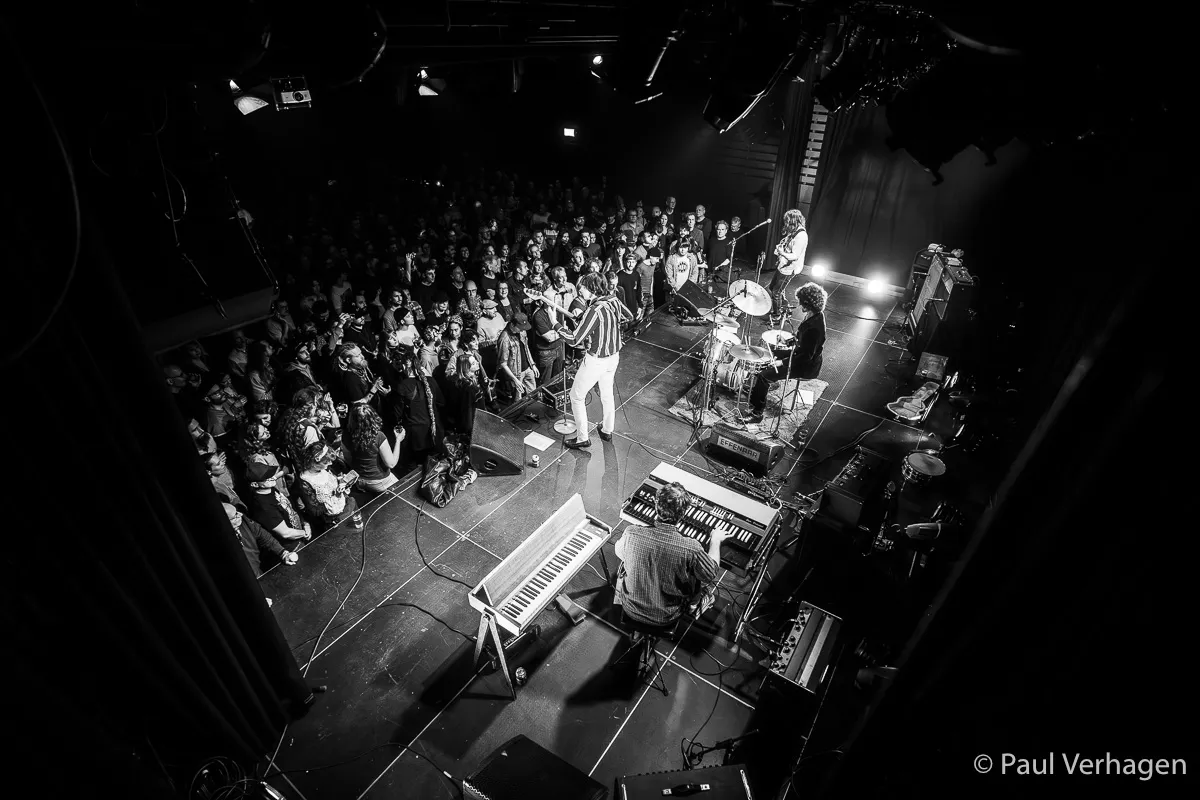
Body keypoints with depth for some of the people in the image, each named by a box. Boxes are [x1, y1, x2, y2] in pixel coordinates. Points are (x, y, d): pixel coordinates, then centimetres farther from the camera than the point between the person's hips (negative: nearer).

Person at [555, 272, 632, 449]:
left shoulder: (594, 311, -28)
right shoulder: (613, 301, -5)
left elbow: (574, 339, -27)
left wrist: (559, 327, -11)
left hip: (596, 361, -8)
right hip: (613, 356, 8)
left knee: (577, 396, 9)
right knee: (607, 393, 25)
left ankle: (582, 438, 15)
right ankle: (607, 431, 41)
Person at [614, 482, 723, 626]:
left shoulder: (631, 533, -27)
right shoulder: (691, 549, -32)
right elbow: (711, 573, -10)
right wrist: (715, 541, 6)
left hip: (631, 610, 2)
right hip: (667, 617, -1)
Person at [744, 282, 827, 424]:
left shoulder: (813, 328, -34)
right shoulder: (817, 314, -5)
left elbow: (806, 356, -29)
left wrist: (783, 362, -21)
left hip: (806, 368, -10)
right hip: (805, 357, 10)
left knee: (763, 376, -13)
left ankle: (757, 413, -3)